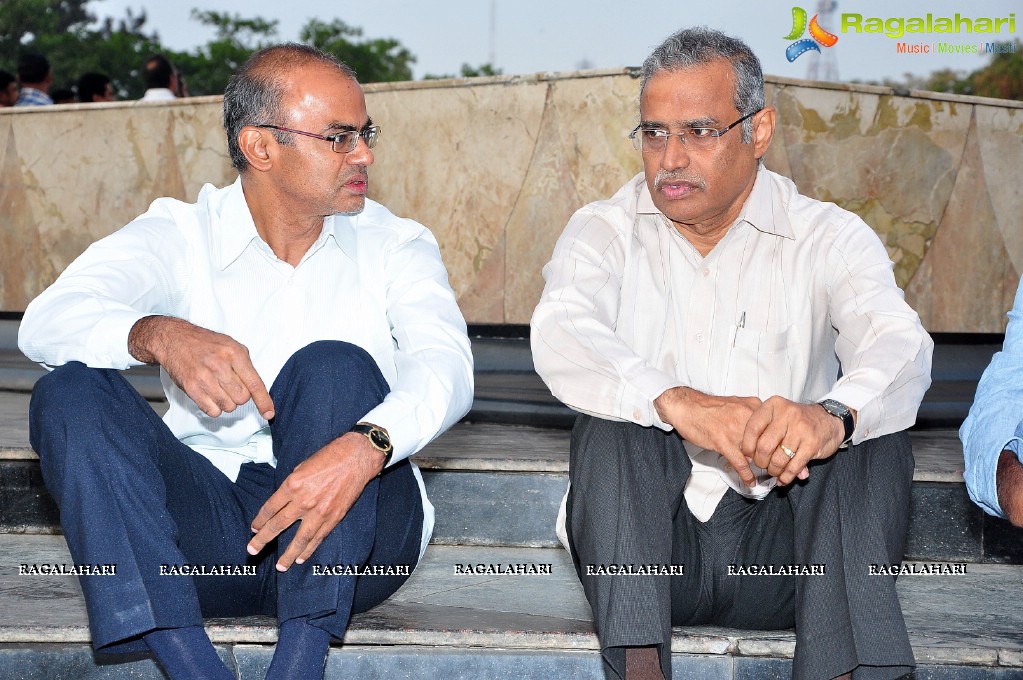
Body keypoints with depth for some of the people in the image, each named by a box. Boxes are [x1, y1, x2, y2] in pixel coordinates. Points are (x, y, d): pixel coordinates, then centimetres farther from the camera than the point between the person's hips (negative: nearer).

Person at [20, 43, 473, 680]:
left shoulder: (394, 245, 5)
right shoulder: (179, 236, 3)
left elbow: (446, 364, -14)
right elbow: (47, 322, -14)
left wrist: (364, 447, -36)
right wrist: (159, 335, -37)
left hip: (356, 537, -1)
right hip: (208, 524, 1)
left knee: (333, 367, -25)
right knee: (70, 392, -19)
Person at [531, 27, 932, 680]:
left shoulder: (830, 238, 2)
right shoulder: (605, 231, 3)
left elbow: (899, 346, -17)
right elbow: (560, 334, -19)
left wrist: (831, 416, -41)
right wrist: (677, 402, -39)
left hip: (780, 553, 0)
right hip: (644, 547, 0)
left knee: (869, 422, -23)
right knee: (615, 403, -25)